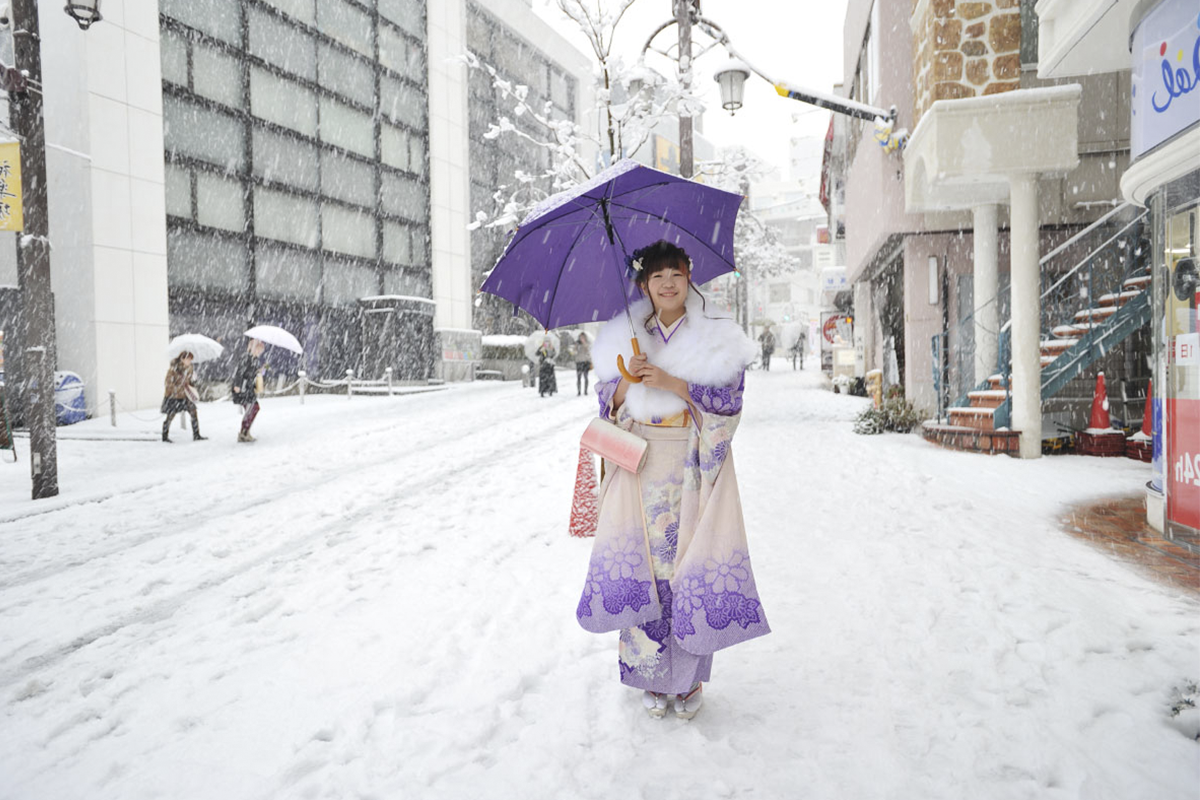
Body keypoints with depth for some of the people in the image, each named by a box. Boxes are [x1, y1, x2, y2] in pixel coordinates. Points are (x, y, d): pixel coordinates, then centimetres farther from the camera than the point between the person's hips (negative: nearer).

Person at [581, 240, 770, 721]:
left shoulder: (715, 336, 3)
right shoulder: (624, 338, 10)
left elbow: (729, 399, -6)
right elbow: (608, 404, 10)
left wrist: (672, 383, -16)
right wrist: (628, 380, -11)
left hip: (693, 468, -2)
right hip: (640, 468, 2)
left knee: (693, 565, -3)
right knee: (643, 565, 0)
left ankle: (689, 680, 14)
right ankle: (653, 679, 16)